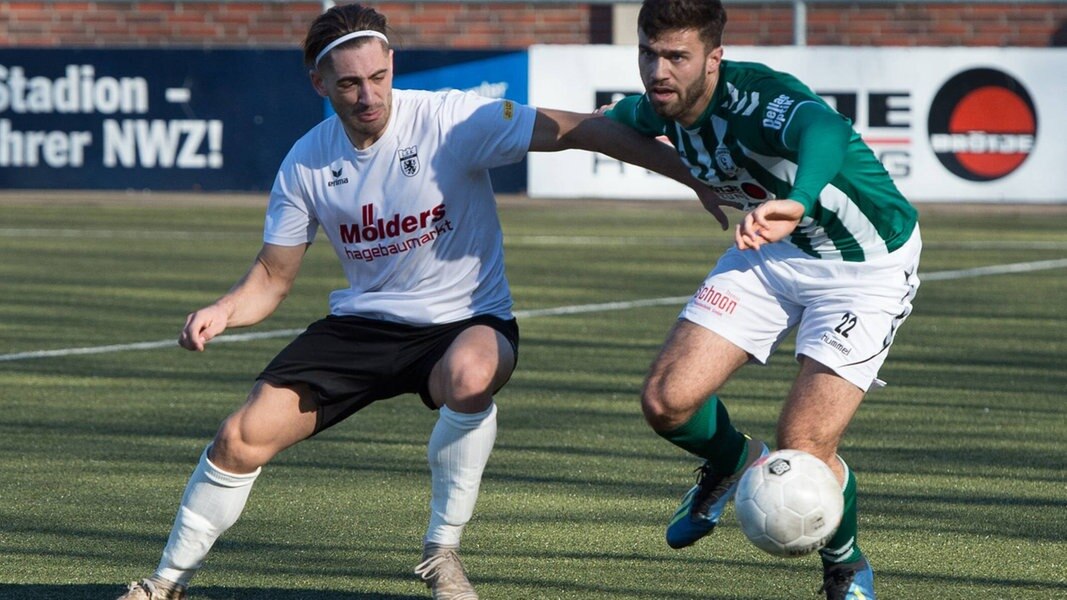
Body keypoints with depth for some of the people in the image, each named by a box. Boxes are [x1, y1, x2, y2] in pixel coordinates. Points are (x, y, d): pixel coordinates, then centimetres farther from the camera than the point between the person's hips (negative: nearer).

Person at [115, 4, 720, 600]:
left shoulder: (450, 120, -17)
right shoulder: (306, 163, -3)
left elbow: (581, 130, -20)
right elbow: (273, 277, 6)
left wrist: (695, 175, -26)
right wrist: (223, 312, -17)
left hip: (466, 323, -3)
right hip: (361, 323, 3)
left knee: (470, 376, -40)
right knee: (243, 438, -10)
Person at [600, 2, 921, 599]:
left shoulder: (760, 100, -35)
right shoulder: (663, 108, -12)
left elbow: (825, 130, -60)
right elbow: (623, 116, 16)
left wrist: (796, 202, -79)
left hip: (867, 266, -6)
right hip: (773, 253, 7)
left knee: (804, 448, -15)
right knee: (667, 401, -7)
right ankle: (733, 462, 29)